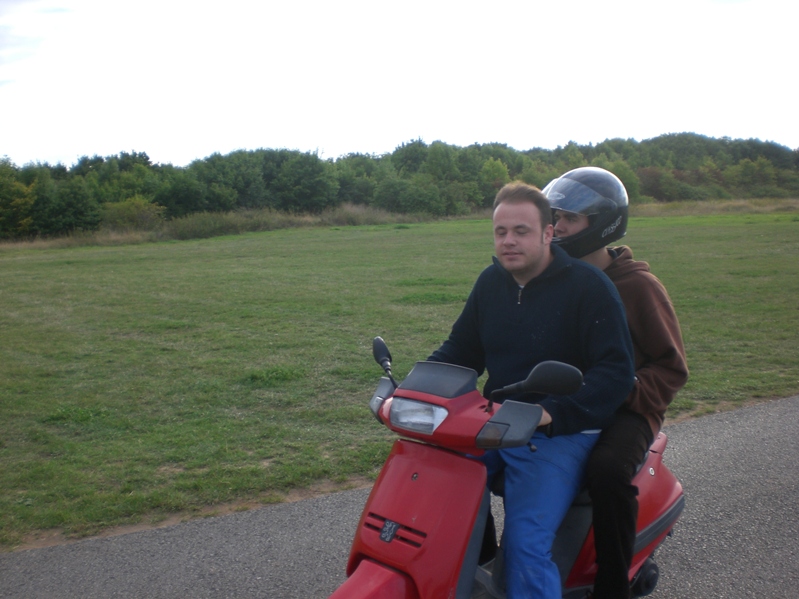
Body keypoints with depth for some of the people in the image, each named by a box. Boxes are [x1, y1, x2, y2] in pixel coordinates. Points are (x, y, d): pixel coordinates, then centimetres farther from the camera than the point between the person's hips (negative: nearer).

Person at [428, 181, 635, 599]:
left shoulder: (589, 286, -9)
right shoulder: (491, 281, 10)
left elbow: (616, 372, -16)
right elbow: (459, 349, 17)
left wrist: (553, 412, -30)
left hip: (558, 435, -6)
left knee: (526, 544, -22)